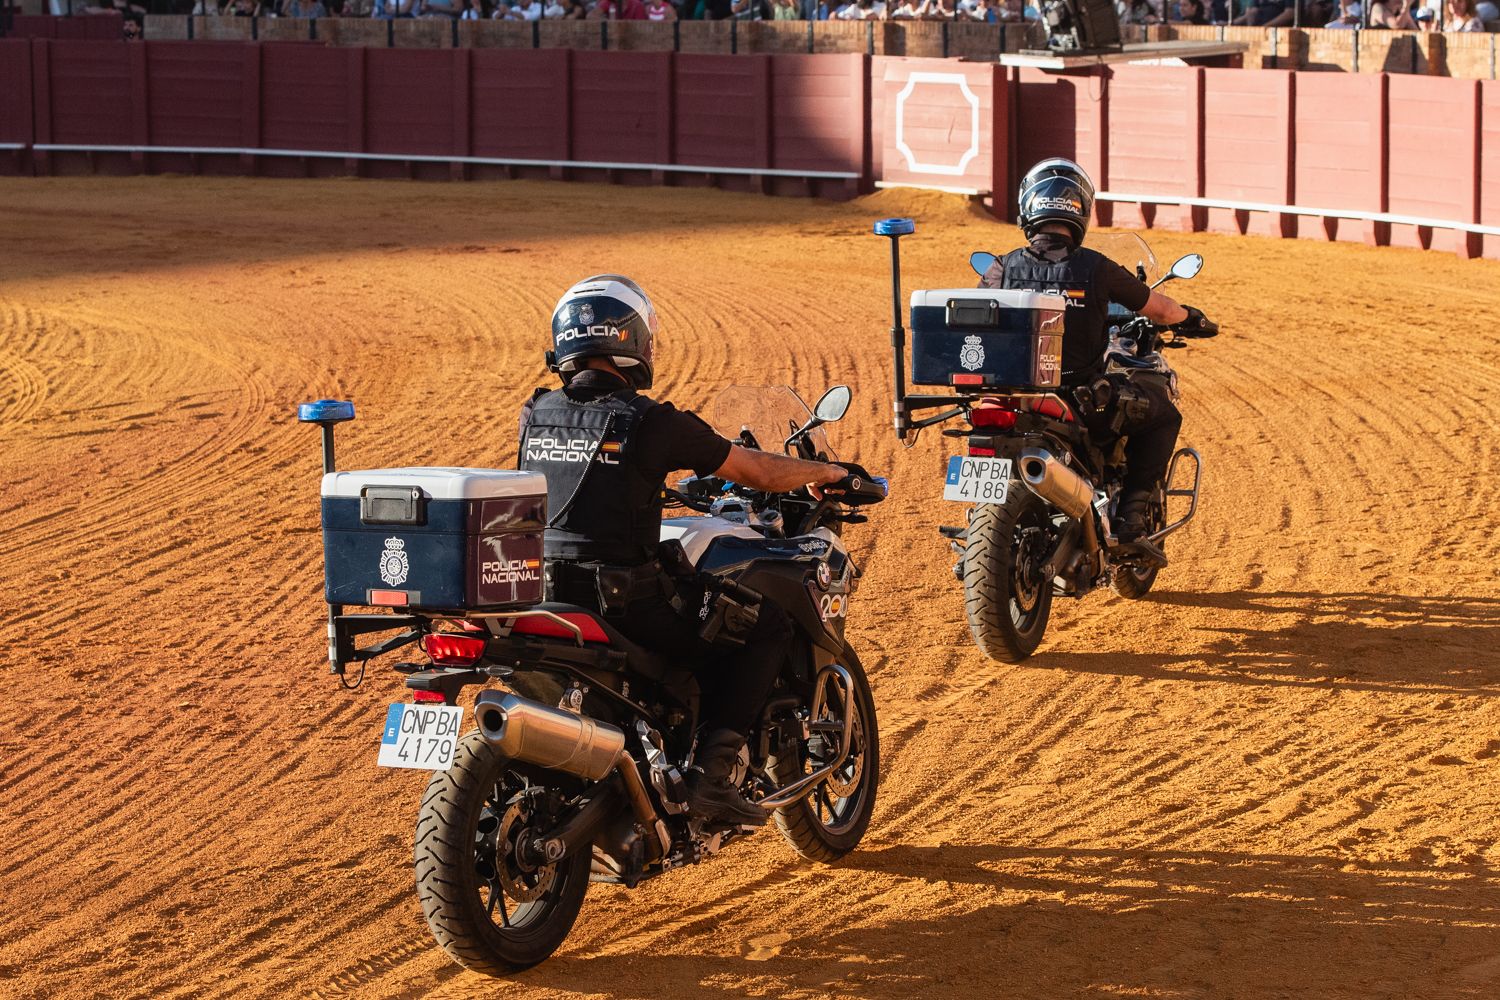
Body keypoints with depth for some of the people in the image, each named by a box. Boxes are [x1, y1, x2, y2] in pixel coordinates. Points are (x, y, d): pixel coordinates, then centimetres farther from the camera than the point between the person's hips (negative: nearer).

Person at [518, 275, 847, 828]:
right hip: (628, 608, -6)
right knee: (769, 627, 8)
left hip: (539, 602, 6)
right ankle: (712, 768, -4)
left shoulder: (535, 415, 7)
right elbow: (760, 472, 1)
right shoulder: (651, 422, -9)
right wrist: (822, 471, 21)